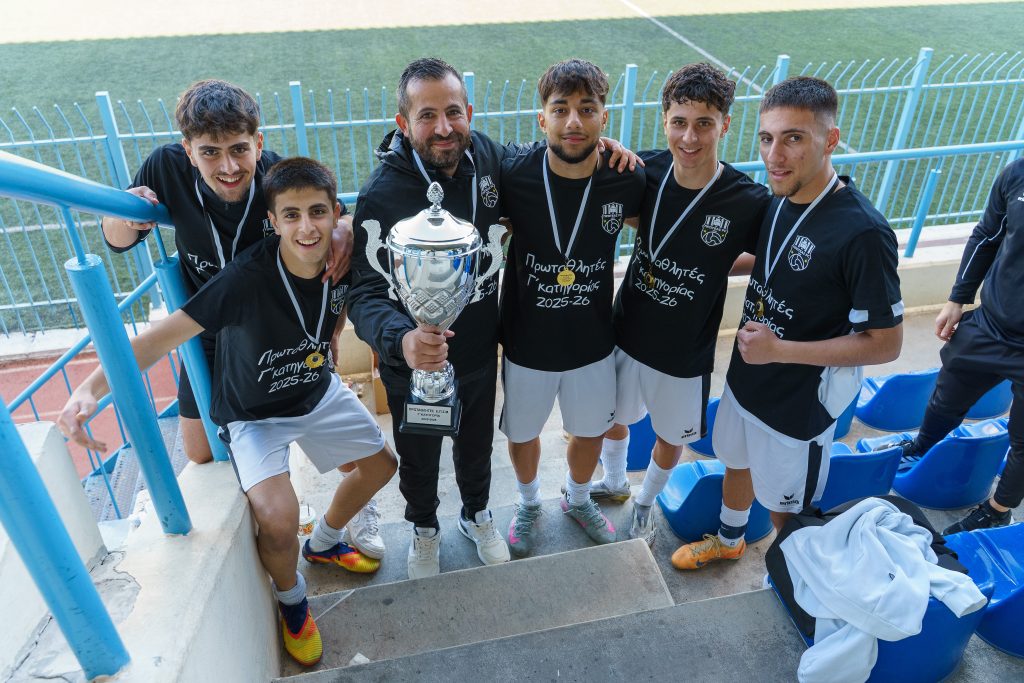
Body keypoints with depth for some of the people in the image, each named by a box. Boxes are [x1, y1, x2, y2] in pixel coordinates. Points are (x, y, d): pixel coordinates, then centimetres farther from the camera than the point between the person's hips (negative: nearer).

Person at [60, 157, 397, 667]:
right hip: (254, 414, -5)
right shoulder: (247, 278, -34)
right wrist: (90, 389, -43)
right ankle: (289, 598, 11)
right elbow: (164, 335, -32)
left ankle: (324, 542, 42)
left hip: (319, 393, 6)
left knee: (381, 463, 14)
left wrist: (325, 355, 7)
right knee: (279, 519, -26)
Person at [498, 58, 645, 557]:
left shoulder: (626, 180, -16)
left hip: (593, 343, 2)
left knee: (590, 431, 24)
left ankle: (578, 498, 56)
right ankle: (528, 501, 54)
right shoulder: (513, 177, -21)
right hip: (527, 344, -1)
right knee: (522, 432, 21)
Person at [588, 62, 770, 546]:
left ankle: (644, 504, 52)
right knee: (613, 416, 25)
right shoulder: (648, 171, -15)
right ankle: (614, 483, 57)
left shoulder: (749, 202, -23)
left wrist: (717, 265, -17)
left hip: (685, 352, -2)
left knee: (671, 435, 22)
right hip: (626, 332, 3)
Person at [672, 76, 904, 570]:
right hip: (745, 379, 7)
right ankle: (727, 541, 57)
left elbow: (886, 343, -23)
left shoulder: (862, 232, -29)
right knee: (737, 464, 29)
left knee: (785, 502, 17)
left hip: (798, 404, -7)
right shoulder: (778, 200, -7)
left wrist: (780, 349, -26)